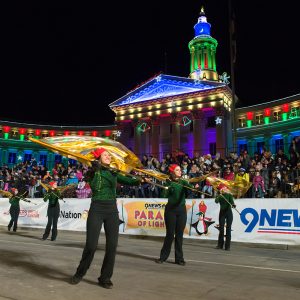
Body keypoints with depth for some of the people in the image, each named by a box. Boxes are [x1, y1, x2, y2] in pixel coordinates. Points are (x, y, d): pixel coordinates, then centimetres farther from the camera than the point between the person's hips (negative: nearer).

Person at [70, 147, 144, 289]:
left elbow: (128, 180, -2)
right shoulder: (93, 172, 2)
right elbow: (95, 187, -16)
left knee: (112, 245, 0)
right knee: (91, 245, -5)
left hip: (112, 210, 4)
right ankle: (80, 273, 19)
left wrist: (140, 180, -19)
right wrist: (96, 170, -20)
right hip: (96, 210, -3)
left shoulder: (114, 172, 11)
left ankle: (105, 278, 15)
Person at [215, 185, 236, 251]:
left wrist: (233, 205, -39)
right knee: (221, 229, 3)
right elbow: (216, 201, -15)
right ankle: (220, 245, 12)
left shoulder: (229, 195, 2)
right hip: (222, 213, 2)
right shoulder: (219, 196, 6)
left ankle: (227, 246, 0)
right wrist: (218, 197, -35)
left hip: (229, 213, -2)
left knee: (228, 229, -3)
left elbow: (232, 201, -16)